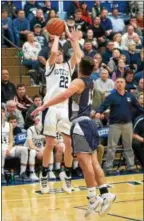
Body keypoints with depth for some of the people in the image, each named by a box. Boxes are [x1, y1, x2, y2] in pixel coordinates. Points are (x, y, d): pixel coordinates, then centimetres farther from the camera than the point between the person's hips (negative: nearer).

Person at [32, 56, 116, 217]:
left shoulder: (78, 82, -10)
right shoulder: (90, 82, 15)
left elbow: (64, 96, -28)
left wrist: (44, 106, -26)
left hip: (80, 124, -9)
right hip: (87, 123, 9)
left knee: (84, 161, -11)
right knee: (93, 161, 7)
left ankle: (93, 198, -15)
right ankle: (105, 194, 3)